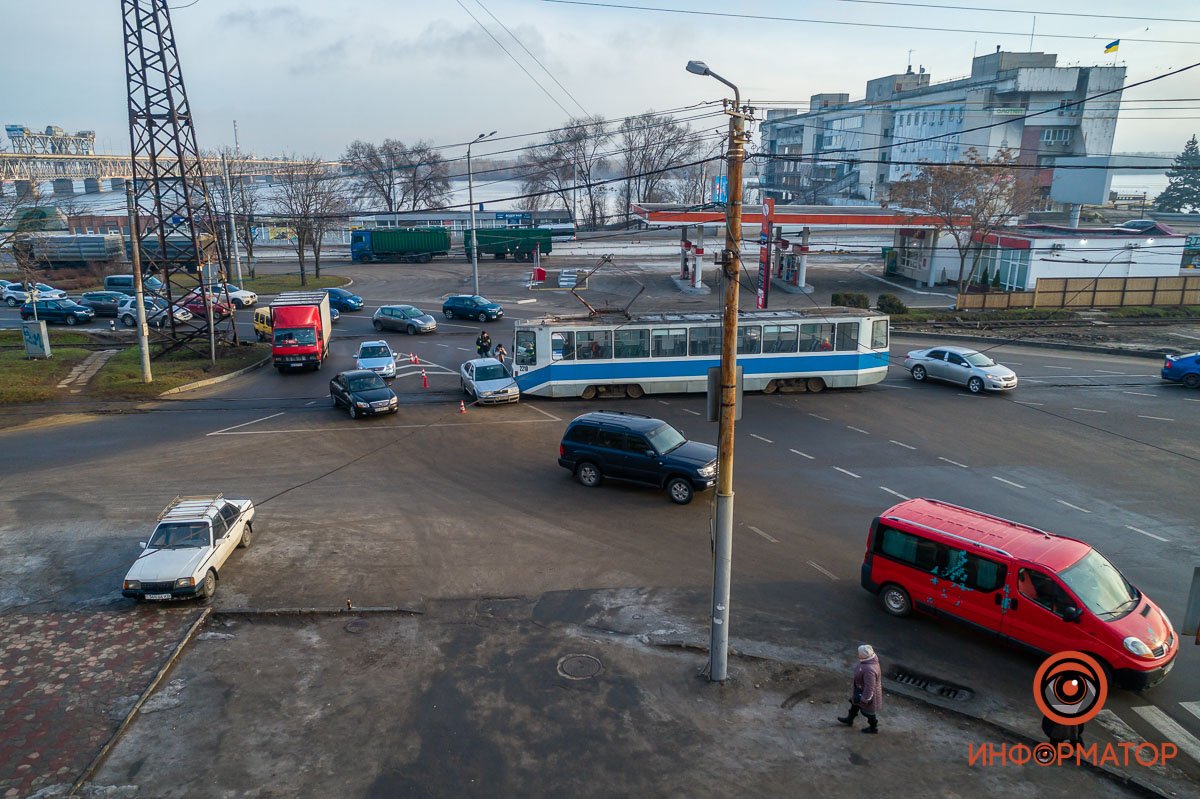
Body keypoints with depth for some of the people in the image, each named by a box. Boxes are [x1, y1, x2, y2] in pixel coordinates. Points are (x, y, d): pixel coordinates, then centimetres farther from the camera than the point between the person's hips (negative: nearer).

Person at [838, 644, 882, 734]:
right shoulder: (869, 660, -14)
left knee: (868, 711, 18)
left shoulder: (869, 669, -42)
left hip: (867, 693, -9)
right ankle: (849, 720, 52)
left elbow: (869, 687, -34)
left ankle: (873, 728, 43)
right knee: (855, 703, 29)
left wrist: (865, 699, -21)